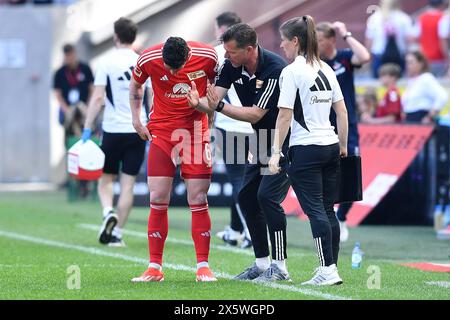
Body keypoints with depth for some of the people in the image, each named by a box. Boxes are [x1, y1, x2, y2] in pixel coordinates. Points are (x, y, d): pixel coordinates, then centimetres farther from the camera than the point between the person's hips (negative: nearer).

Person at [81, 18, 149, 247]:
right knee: (128, 184, 5)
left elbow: (97, 98, -11)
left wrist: (87, 129, -9)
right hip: (138, 130, 2)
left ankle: (108, 212, -15)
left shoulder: (106, 62, -4)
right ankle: (117, 233, 5)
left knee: (106, 178, 13)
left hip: (112, 129, -2)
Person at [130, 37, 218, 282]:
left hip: (195, 129, -1)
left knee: (198, 200, -3)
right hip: (161, 130, 1)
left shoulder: (207, 57, -13)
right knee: (158, 199, -3)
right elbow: (135, 85, 9)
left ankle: (203, 267, 3)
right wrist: (136, 120, 5)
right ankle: (155, 268, 3)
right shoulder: (148, 59, -12)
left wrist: (208, 105, 2)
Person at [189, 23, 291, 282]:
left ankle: (280, 267, -12)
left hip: (286, 140, -8)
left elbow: (255, 114, -28)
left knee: (267, 195, -18)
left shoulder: (275, 69, -27)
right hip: (261, 140, 8)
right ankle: (262, 263, 15)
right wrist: (198, 102, -34)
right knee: (247, 197, 6)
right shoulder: (232, 66, -5)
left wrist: (220, 106, -35)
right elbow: (214, 99, -12)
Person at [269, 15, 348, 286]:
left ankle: (328, 271, -13)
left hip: (305, 150, -7)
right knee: (328, 211, 9)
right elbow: (342, 111, 12)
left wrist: (277, 152, -11)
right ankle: (332, 267, 11)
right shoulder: (326, 69, 11)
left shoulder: (291, 72, -10)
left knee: (315, 210, -8)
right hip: (330, 145, 7)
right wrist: (343, 146, 18)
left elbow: (285, 116, -13)